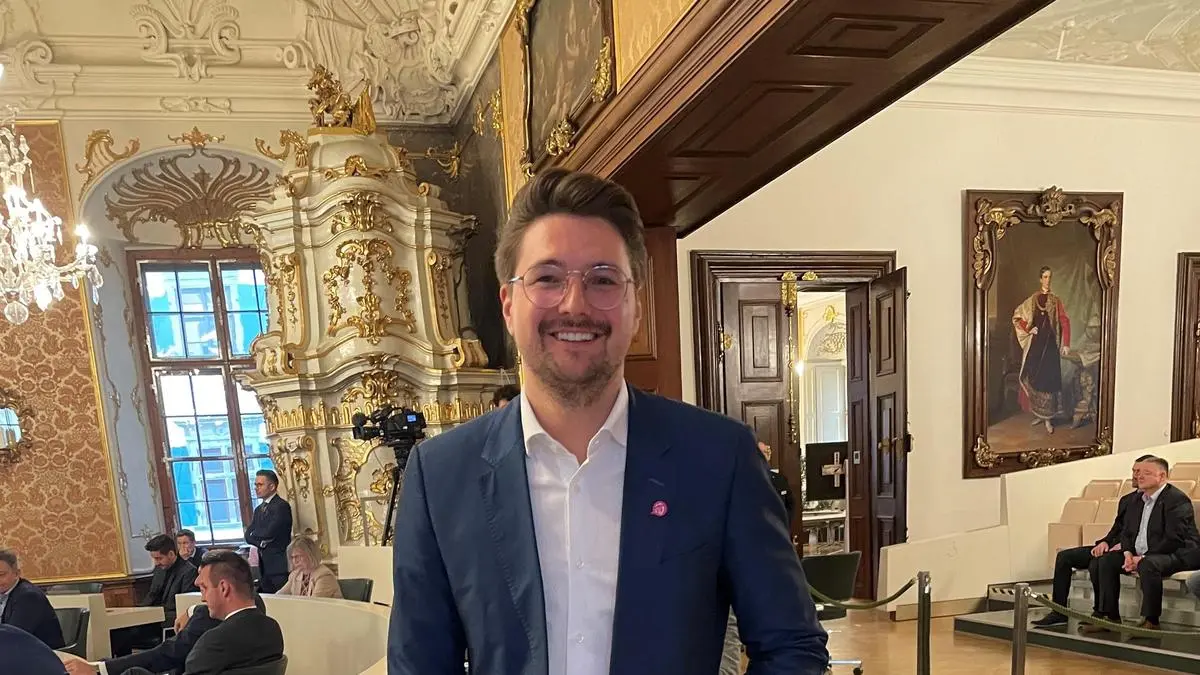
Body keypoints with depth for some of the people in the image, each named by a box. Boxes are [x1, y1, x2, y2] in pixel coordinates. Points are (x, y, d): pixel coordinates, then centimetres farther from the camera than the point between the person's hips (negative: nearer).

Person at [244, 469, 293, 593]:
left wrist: (254, 534, 0)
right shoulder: (259, 509, 18)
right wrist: (261, 542, -8)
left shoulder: (282, 506, -10)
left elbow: (269, 533, -19)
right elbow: (248, 535, 10)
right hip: (264, 565, 8)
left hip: (279, 564, -8)